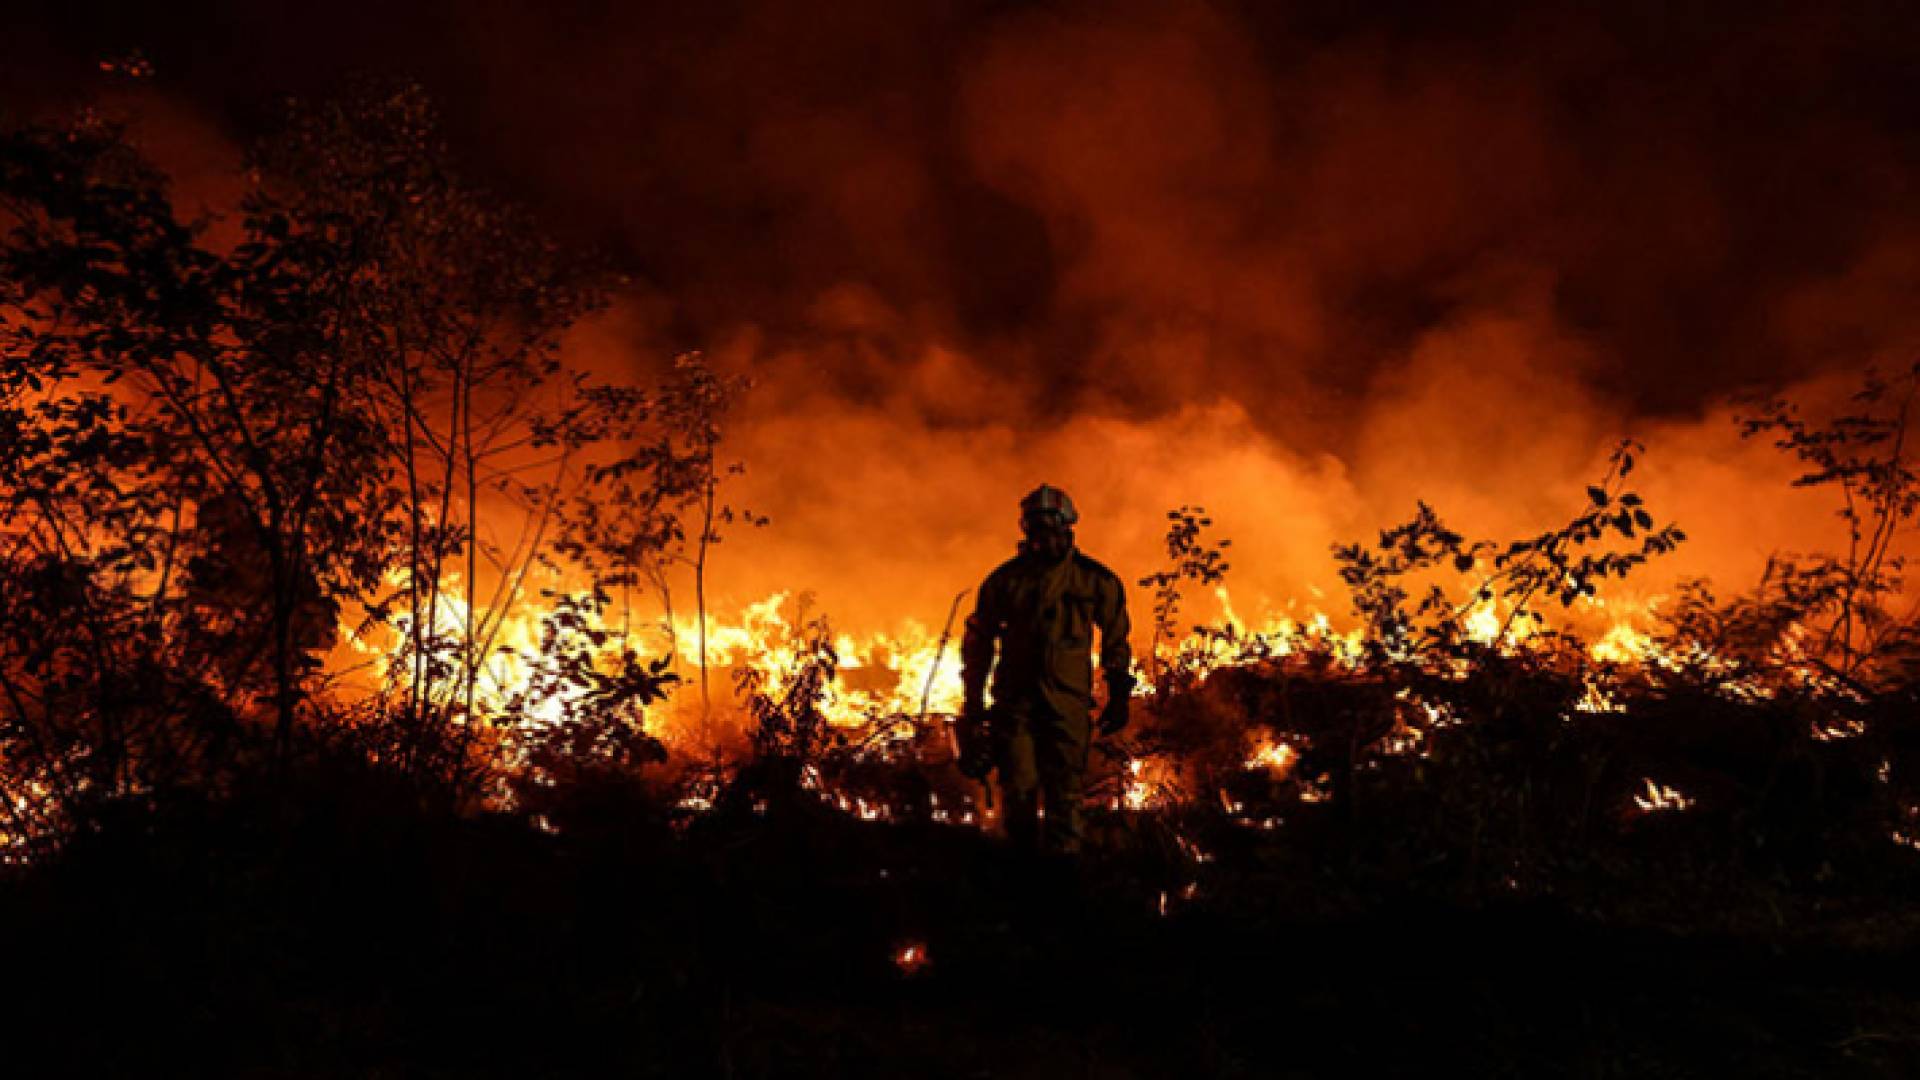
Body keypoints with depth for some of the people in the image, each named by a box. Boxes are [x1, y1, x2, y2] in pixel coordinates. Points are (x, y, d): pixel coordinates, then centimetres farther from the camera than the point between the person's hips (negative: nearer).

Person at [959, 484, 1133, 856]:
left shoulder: (1097, 581, 3)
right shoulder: (1004, 580, 5)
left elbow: (1116, 641, 15)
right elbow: (978, 643, 13)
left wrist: (1119, 696, 13)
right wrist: (973, 703, 11)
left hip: (1068, 701, -1)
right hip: (1015, 696, 1)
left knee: (1065, 795, -3)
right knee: (1019, 790, 0)